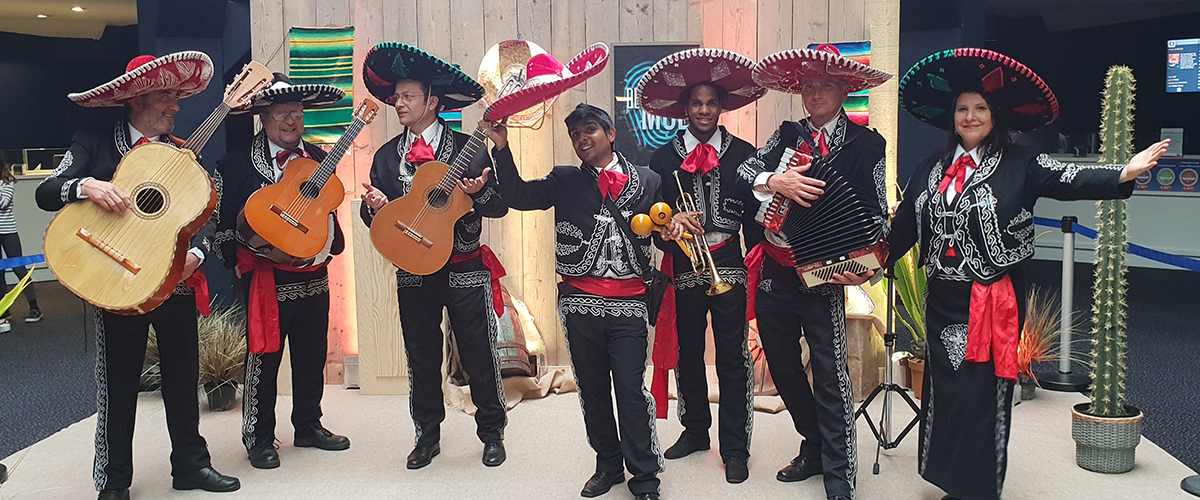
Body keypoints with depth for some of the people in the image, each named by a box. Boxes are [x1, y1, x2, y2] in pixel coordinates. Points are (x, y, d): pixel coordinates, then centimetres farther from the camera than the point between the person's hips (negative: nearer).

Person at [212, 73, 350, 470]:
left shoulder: (318, 157, 10)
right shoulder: (237, 164, -7)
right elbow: (221, 220, -7)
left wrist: (333, 245, 8)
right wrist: (240, 262, -10)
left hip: (315, 276, 6)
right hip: (267, 280, -5)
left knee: (313, 357, 14)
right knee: (264, 358, 2)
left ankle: (308, 426, 29)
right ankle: (259, 438, 16)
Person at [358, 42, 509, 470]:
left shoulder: (468, 149, -4)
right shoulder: (386, 156, 7)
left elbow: (500, 206, -5)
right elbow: (373, 218, 7)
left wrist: (478, 192, -25)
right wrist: (375, 207, -15)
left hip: (465, 271, -3)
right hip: (413, 272, 3)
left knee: (480, 358, 5)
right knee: (422, 360, 12)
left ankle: (492, 434, 23)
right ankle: (427, 436, 28)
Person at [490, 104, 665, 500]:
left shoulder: (646, 181, 8)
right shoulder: (565, 181, 10)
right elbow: (518, 196, -1)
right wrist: (502, 149, -11)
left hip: (629, 302, -2)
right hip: (580, 303, 2)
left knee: (631, 389, -4)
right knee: (592, 389, 11)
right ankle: (608, 464, 28)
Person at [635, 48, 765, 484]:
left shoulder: (742, 153, 4)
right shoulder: (665, 157, 6)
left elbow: (756, 211, 3)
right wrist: (671, 222, -16)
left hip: (729, 267, -2)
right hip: (684, 270, 2)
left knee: (733, 358, 1)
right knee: (687, 354, 13)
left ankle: (735, 448, 12)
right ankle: (695, 430, 32)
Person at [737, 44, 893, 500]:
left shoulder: (866, 145, 0)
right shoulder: (788, 135, 10)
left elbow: (877, 215, -1)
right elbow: (745, 171, -2)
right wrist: (775, 180, -24)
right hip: (773, 274, 5)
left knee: (829, 375, -1)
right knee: (783, 367, 15)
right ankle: (813, 448, 34)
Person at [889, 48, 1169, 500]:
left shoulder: (1019, 165, -4)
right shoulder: (933, 168, 9)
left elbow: (1069, 180, -18)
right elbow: (905, 225, 15)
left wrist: (1125, 173, -34)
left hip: (992, 303, -4)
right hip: (943, 300, 5)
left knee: (982, 393, -2)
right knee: (944, 390, 12)